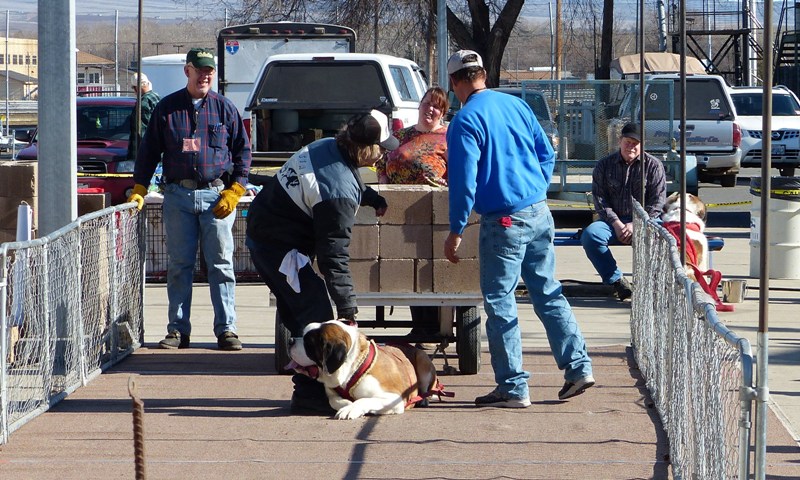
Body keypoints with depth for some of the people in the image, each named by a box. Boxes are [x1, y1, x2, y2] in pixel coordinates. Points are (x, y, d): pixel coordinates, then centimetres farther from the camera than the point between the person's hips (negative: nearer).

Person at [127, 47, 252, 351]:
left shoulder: (225, 109, 8)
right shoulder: (167, 109, 9)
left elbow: (243, 151, 9)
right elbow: (149, 151, 12)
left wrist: (234, 191, -1)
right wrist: (139, 189, 4)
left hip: (217, 195, -1)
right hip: (178, 196, 1)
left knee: (221, 263, -3)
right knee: (179, 265, 3)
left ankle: (226, 329, 0)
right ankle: (178, 329, 8)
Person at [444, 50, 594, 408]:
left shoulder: (465, 121, -11)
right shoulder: (517, 105, 8)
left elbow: (464, 180, -14)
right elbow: (547, 155, 13)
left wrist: (456, 231, -7)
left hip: (504, 221, -7)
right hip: (540, 214, 7)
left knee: (500, 303, 2)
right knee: (548, 293, 15)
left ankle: (513, 387, 3)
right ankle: (579, 367, 13)